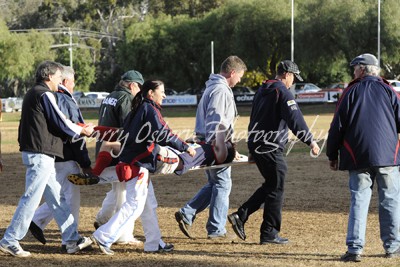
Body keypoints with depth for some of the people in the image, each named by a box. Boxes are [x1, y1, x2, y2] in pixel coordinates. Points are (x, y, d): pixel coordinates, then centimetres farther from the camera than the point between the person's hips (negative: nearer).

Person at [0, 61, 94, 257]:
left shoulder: (32, 94, 18)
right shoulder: (44, 94, -12)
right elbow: (60, 123, -12)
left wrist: (77, 128, 16)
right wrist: (83, 130, 4)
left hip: (35, 154, 10)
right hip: (41, 154, -10)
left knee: (56, 197, 12)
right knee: (31, 198, -7)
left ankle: (72, 240, 16)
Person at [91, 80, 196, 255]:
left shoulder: (138, 109, 15)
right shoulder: (150, 110, -12)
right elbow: (162, 134, -22)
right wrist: (185, 147, -16)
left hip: (130, 160, 10)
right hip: (137, 165, -10)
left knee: (149, 205, 15)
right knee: (135, 205, -10)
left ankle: (154, 243, 19)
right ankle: (103, 237, -13)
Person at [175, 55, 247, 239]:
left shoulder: (214, 87, 18)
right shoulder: (221, 90, -15)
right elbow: (214, 121, -23)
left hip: (209, 143, 10)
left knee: (214, 184, 16)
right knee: (222, 184, -2)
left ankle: (186, 214, 10)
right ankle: (216, 230, 3)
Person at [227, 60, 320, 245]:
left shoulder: (262, 90, 17)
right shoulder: (282, 92, -12)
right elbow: (295, 119, -21)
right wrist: (310, 142, -20)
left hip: (255, 144, 9)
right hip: (270, 147, -9)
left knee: (271, 185, 18)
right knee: (276, 189, -1)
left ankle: (240, 216, 10)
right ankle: (269, 233, 2)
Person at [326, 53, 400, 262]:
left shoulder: (351, 92, 4)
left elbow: (337, 126, 2)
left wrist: (332, 155, 9)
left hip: (358, 156, 0)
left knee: (358, 201, 1)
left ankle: (354, 248, -6)